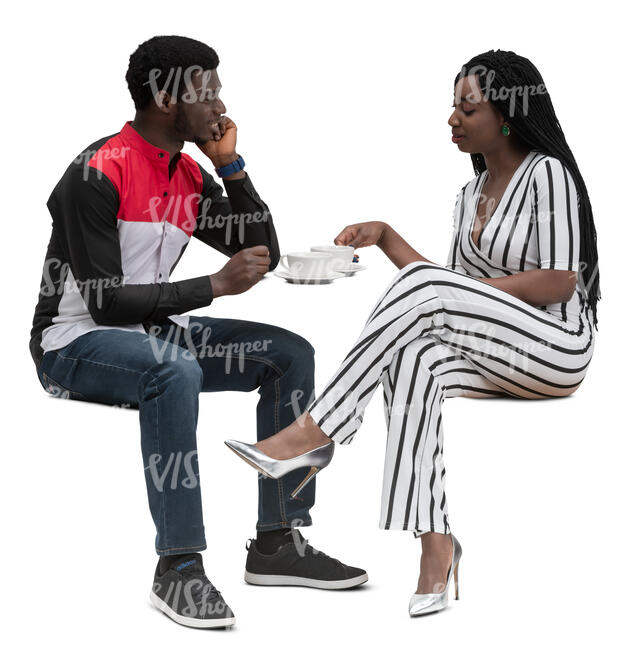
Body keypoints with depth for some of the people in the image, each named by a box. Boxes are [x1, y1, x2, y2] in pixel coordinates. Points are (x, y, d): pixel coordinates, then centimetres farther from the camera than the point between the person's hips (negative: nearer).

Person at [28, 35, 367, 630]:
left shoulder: (190, 177, 7)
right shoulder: (98, 174, -18)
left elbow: (264, 256, 9)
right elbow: (106, 302, -23)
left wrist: (230, 164, 0)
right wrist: (215, 285, -24)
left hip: (153, 333, 9)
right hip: (74, 343, -8)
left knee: (290, 354, -4)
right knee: (175, 370, -38)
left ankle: (278, 542, -4)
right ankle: (178, 568, -33)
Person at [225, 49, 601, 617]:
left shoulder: (548, 173, -6)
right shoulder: (471, 194, 19)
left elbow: (561, 282, -14)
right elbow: (446, 289, 15)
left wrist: (464, 292, -15)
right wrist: (384, 235, 7)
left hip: (558, 348, -7)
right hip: (492, 355, 7)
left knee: (424, 287, -28)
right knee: (413, 359, -28)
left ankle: (312, 435, -27)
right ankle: (435, 546, -32)